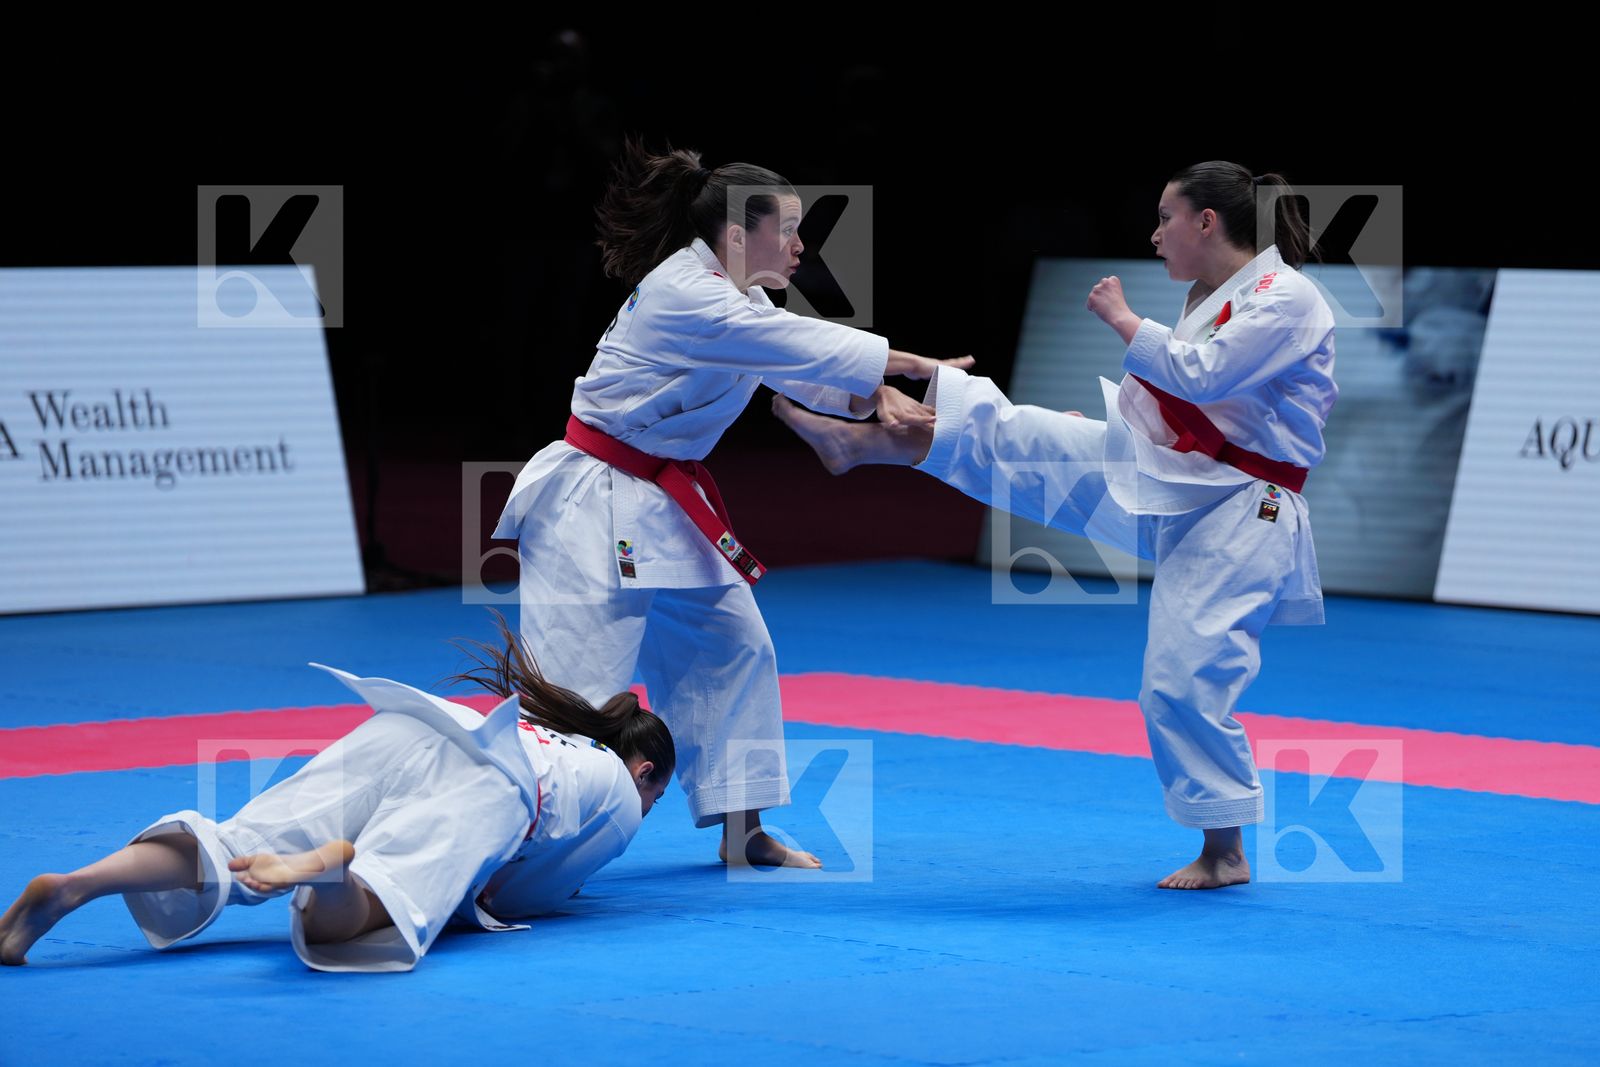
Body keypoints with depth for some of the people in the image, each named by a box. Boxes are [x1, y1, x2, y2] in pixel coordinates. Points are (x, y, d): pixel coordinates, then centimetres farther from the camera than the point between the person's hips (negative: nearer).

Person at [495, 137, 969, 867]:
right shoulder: (682, 296, -21)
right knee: (580, 681, -14)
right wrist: (912, 364, -19)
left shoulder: (737, 298, 10)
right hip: (593, 505, -10)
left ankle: (741, 830, 20)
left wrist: (877, 397, -14)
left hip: (664, 505, 10)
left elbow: (802, 366, 6)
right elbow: (797, 344, -24)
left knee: (731, 649, 11)